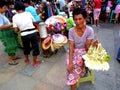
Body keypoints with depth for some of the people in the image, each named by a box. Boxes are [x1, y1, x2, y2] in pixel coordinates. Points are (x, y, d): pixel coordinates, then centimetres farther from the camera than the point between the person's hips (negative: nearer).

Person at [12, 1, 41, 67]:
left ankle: (27, 60, 42)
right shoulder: (28, 13, -2)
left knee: (26, 47, 22)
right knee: (35, 47, 11)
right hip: (33, 32, -1)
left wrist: (20, 28, 14)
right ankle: (35, 62, 22)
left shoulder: (14, 17, -2)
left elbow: (16, 30, -5)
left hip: (24, 34, 2)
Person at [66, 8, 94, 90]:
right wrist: (70, 62, -24)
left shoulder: (90, 30, -15)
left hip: (84, 52, -1)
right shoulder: (71, 31, -9)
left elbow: (87, 48, -15)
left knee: (75, 65, -29)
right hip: (74, 52, 2)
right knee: (72, 66, -25)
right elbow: (71, 47, -14)